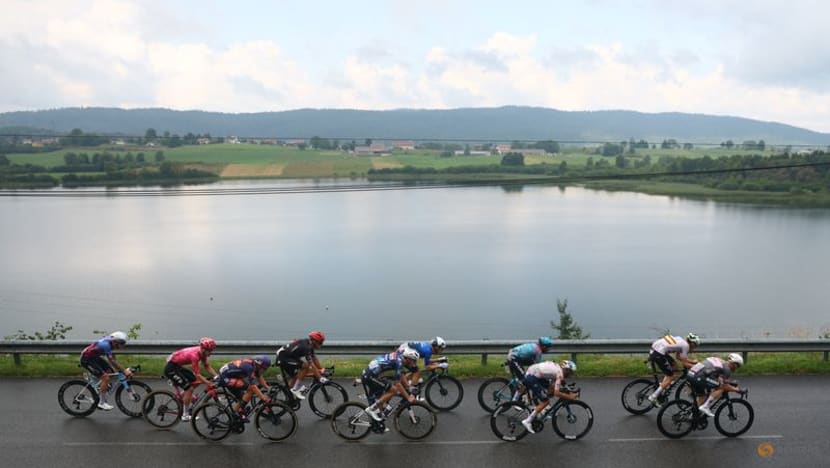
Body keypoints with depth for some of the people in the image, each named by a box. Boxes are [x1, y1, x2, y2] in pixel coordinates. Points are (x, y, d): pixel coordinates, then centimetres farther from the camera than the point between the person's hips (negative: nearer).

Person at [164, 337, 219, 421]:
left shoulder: (202, 352, -5)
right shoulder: (194, 355, -30)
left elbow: (207, 366, 3)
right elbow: (197, 375, -29)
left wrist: (217, 377, -8)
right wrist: (210, 384, -31)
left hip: (177, 366, 9)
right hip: (171, 368, -9)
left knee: (195, 381, 7)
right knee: (189, 388, -12)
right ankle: (185, 415, -2)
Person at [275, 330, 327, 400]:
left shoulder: (309, 345, 2)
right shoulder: (305, 347, -26)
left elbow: (314, 359, 10)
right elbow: (311, 364, -29)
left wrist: (322, 370, 6)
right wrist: (320, 378, -28)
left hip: (289, 358, 10)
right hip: (283, 358, -10)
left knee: (294, 377, 15)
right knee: (305, 366, -19)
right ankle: (296, 389, -11)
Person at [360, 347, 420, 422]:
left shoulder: (399, 357, 8)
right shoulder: (398, 362, -18)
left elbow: (402, 376, 20)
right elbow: (397, 384, -17)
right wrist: (408, 397, -11)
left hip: (367, 375, 9)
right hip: (370, 376, -9)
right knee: (394, 390, -11)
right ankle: (372, 409, -5)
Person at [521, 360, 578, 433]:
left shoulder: (556, 367, 17)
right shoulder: (560, 373, -9)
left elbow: (552, 387, 24)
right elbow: (556, 393, -16)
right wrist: (569, 397, -5)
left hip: (529, 373, 9)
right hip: (531, 378, -9)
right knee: (546, 401, -2)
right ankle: (527, 421, -2)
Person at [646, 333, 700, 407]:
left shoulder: (680, 341, 22)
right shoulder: (685, 345, -3)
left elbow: (678, 356, 29)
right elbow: (684, 363, 0)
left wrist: (692, 361, 30)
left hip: (654, 349, 9)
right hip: (658, 354, -9)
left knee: (674, 365, 25)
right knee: (670, 377, 4)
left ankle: (662, 385, 22)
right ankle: (653, 397, 1)